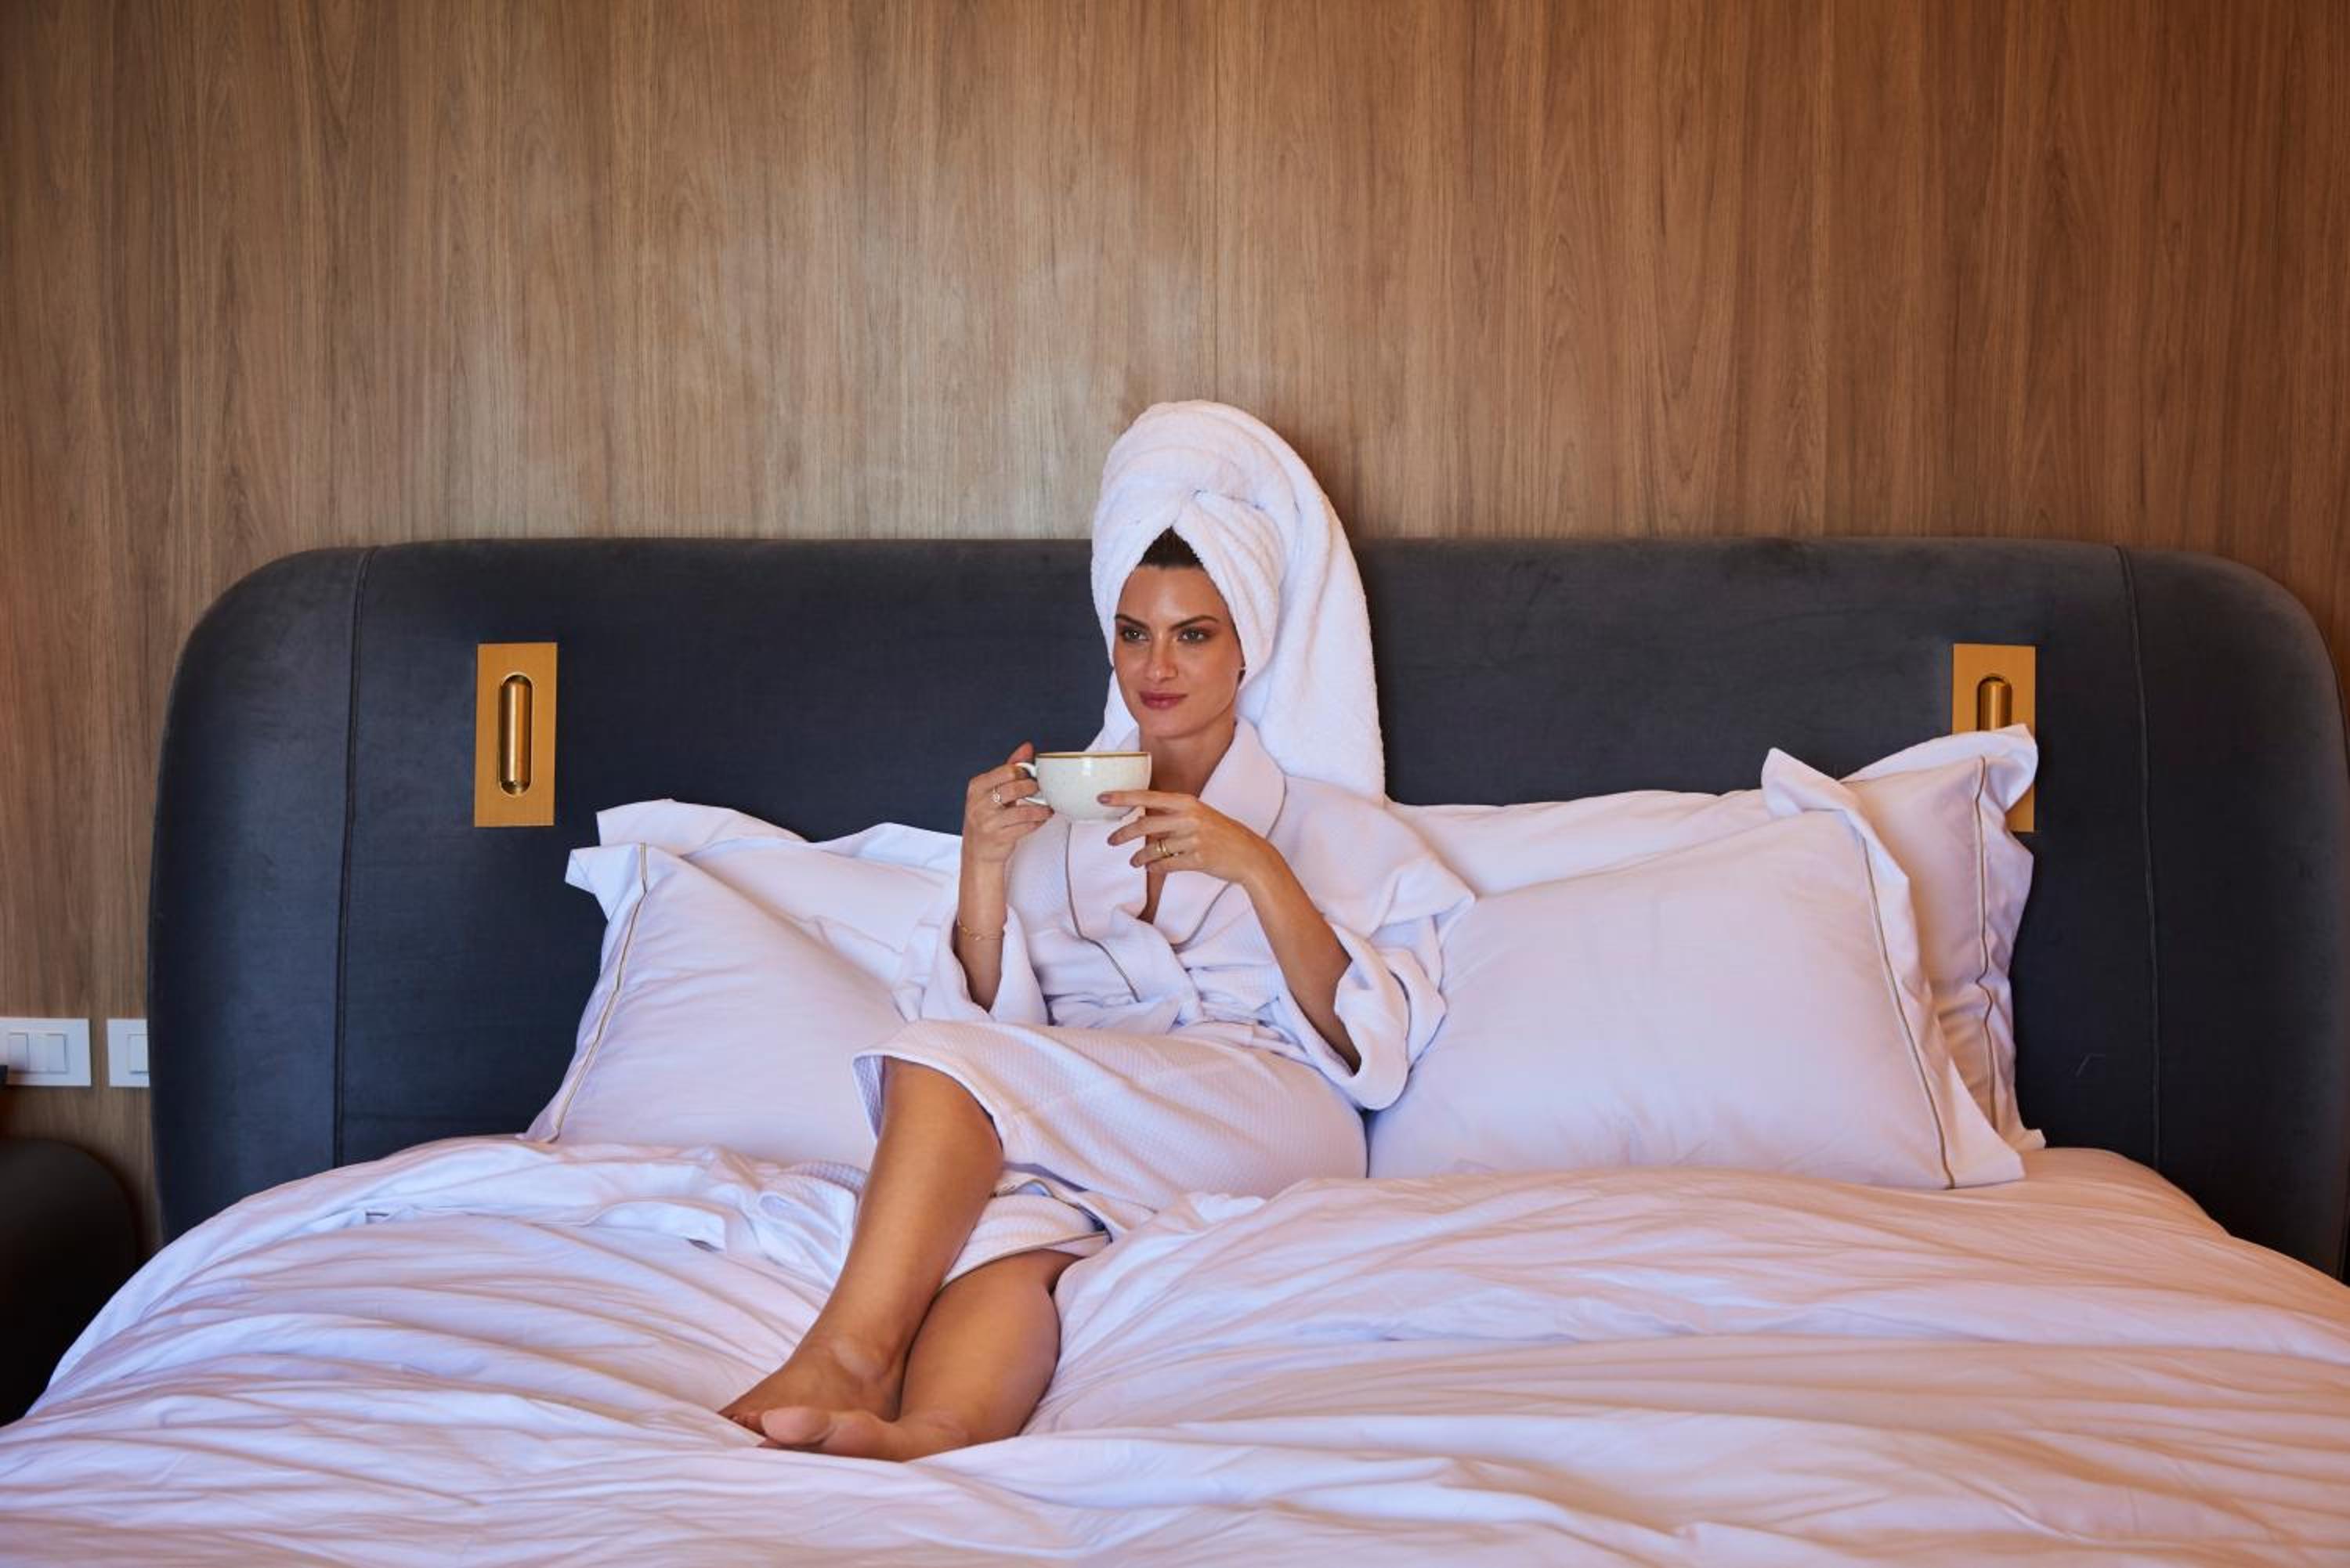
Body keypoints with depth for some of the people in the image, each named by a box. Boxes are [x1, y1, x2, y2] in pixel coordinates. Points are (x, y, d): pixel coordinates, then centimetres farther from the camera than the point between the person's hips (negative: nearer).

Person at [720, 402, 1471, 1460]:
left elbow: (1372, 1042, 4)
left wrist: (1257, 869, -8)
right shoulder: (1057, 814, 28)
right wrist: (984, 866, -1)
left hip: (1263, 1123, -2)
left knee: (945, 1066, -31)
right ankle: (931, 1430, -62)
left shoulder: (1334, 825, 21)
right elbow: (993, 1015, 15)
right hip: (1076, 1125, 3)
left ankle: (848, 1354, -45)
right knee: (1008, 1221, -38)